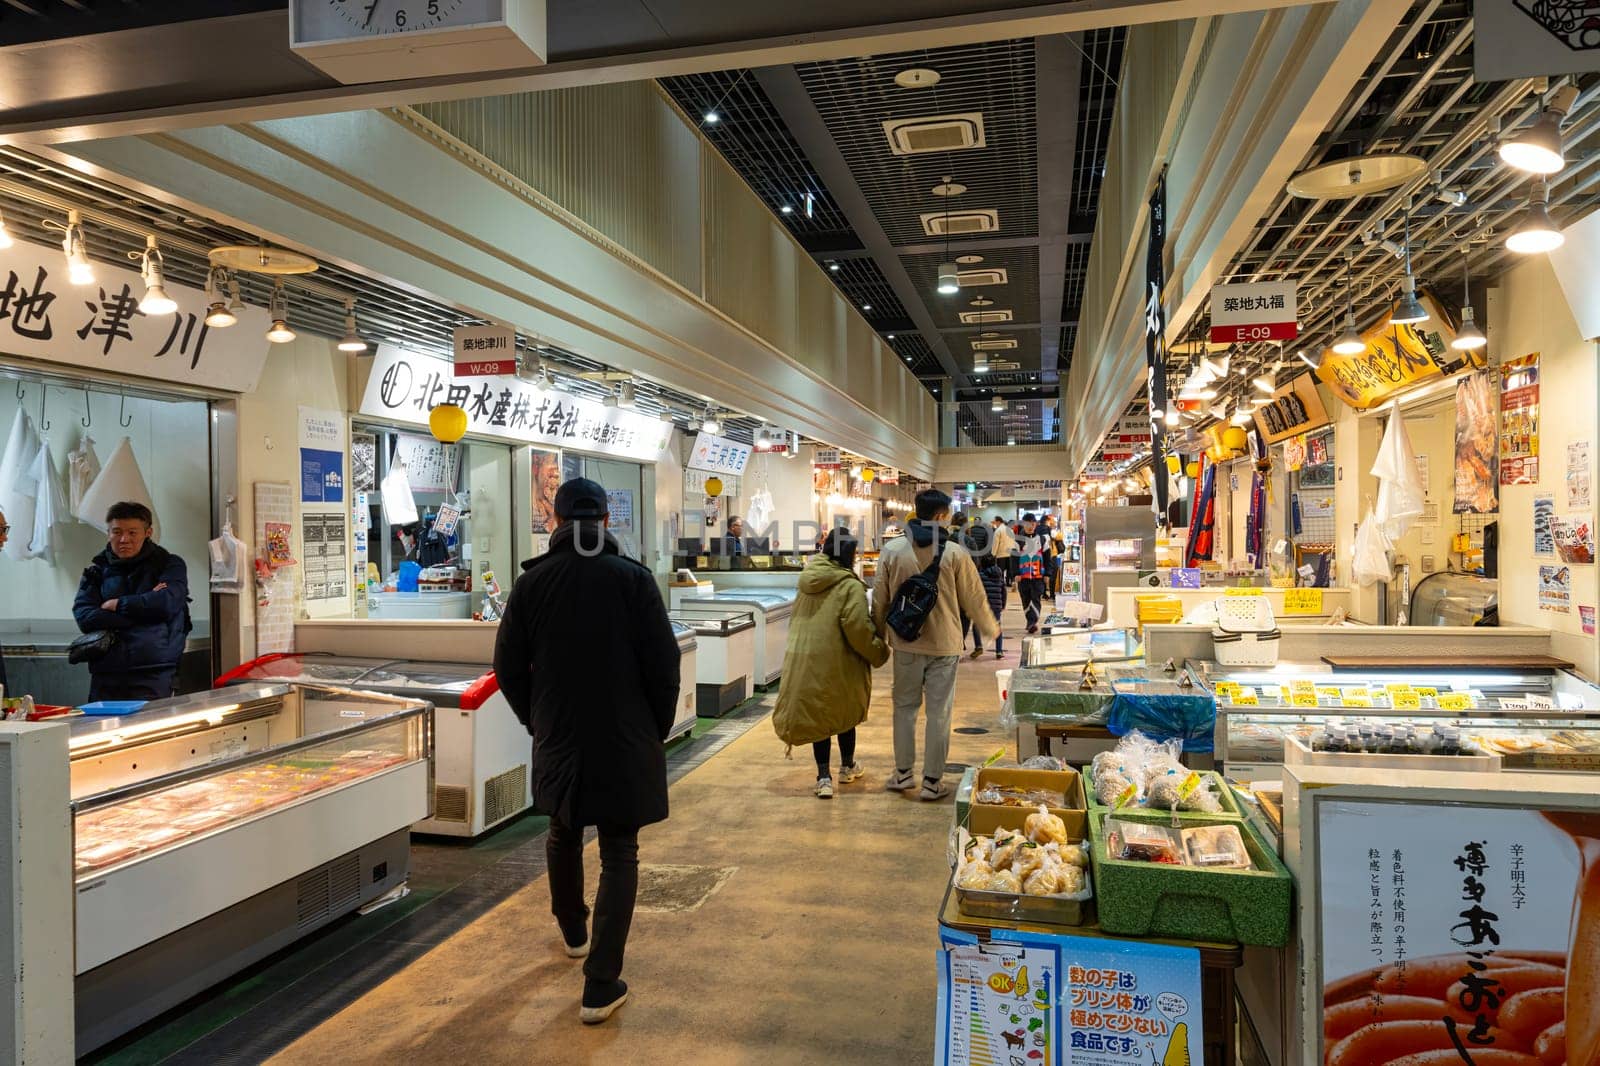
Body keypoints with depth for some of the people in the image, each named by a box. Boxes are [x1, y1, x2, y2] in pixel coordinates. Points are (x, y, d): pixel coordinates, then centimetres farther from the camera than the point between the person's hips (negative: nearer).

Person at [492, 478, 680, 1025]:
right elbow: (663, 663, -11)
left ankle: (573, 930, 48)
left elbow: (509, 667, 1)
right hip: (626, 741, -3)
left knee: (563, 833, 26)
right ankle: (601, 986, 5)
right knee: (619, 855, 6)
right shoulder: (633, 578, -11)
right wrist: (658, 727, 4)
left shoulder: (532, 582, -4)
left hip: (557, 739, 3)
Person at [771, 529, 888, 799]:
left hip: (803, 658, 5)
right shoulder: (849, 585, -16)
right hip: (836, 661, -5)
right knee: (844, 712, 17)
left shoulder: (809, 580, 5)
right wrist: (879, 652, -7)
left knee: (818, 714, 13)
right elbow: (858, 629, -21)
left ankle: (824, 777, 10)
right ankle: (847, 767, 35)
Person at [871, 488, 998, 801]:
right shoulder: (954, 553, -11)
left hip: (906, 644, 2)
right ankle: (932, 781, 14)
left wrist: (879, 635, 18)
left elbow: (880, 600, 2)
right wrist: (991, 628, 17)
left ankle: (903, 772, 23)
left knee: (905, 706, 16)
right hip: (944, 645, -2)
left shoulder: (892, 550, -6)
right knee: (939, 712, 7)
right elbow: (974, 598, -2)